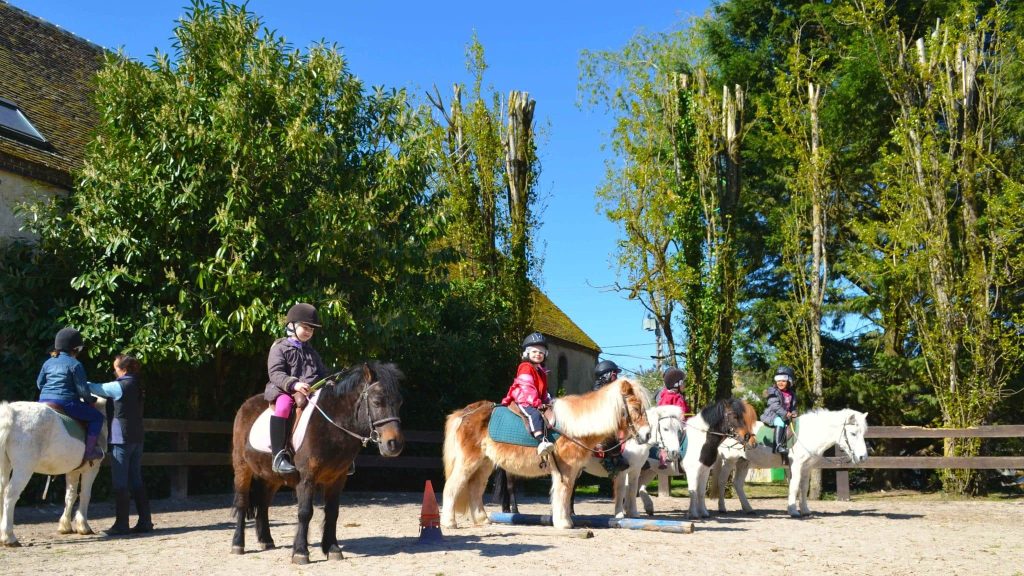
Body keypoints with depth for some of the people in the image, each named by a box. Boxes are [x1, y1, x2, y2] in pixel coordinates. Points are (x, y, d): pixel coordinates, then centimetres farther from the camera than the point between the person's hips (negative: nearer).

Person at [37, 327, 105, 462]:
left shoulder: (48, 363, 13)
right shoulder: (75, 364, -7)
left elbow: (39, 383, 20)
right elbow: (82, 389, -9)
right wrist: (89, 400, 9)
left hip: (44, 401, 8)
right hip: (66, 403, -7)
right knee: (97, 417, 4)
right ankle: (88, 452, -3)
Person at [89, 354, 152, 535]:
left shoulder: (119, 386, -11)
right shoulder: (135, 386, 13)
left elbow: (95, 388, -4)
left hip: (121, 439, -8)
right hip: (136, 439, 8)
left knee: (120, 483, -2)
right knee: (136, 481, 11)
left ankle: (121, 524, 1)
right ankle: (145, 521, 11)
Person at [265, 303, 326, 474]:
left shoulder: (311, 351, 23)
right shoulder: (280, 348, 4)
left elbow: (322, 372, 24)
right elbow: (275, 373, -9)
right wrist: (293, 383, -27)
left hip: (312, 391, 6)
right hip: (284, 390, -6)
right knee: (284, 405, -37)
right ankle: (279, 455, -37)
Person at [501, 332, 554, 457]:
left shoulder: (542, 372, 21)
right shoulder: (525, 367, -5)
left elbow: (543, 391, 26)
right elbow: (527, 387, -16)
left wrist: (547, 401, 9)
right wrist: (537, 403, -22)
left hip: (537, 402, 10)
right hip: (524, 401, -10)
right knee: (535, 414, -35)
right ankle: (541, 441, -53)